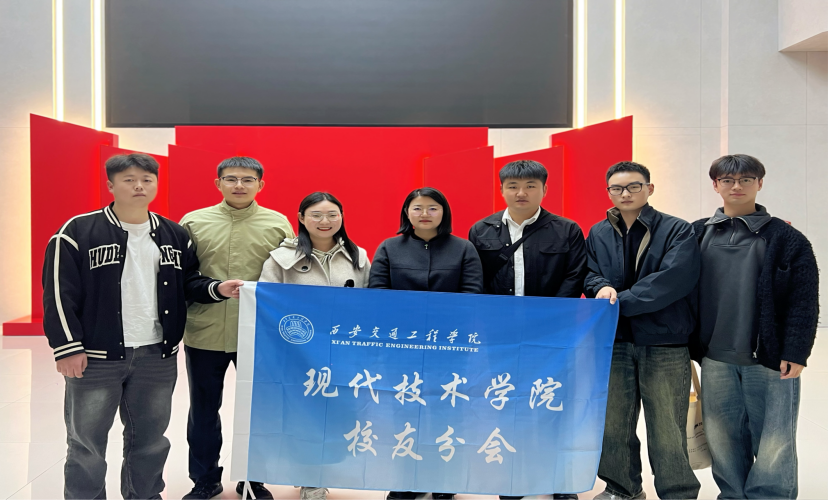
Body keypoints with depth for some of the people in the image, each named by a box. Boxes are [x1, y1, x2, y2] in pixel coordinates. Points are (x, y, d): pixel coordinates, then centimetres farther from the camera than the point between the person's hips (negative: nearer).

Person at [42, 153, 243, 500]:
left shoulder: (174, 235, 8)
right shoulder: (78, 232, -6)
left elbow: (188, 283, 13)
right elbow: (59, 293, -7)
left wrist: (218, 289, -7)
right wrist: (68, 347, -11)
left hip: (157, 356, 4)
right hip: (95, 356, -4)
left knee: (151, 439, 16)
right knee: (86, 442, 8)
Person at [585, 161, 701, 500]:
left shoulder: (677, 230, -2)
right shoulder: (598, 234, 12)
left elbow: (673, 279, -15)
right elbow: (589, 275, 7)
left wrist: (619, 302, -17)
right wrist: (602, 287, -18)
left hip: (665, 344, -4)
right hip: (613, 342, 4)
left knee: (667, 430, 2)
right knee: (612, 424, 13)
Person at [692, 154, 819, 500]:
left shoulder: (785, 238, -1)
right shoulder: (698, 235, 7)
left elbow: (804, 300, -5)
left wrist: (795, 352, -12)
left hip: (770, 358, -3)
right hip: (715, 358, 3)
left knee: (773, 440, 3)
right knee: (723, 438, 12)